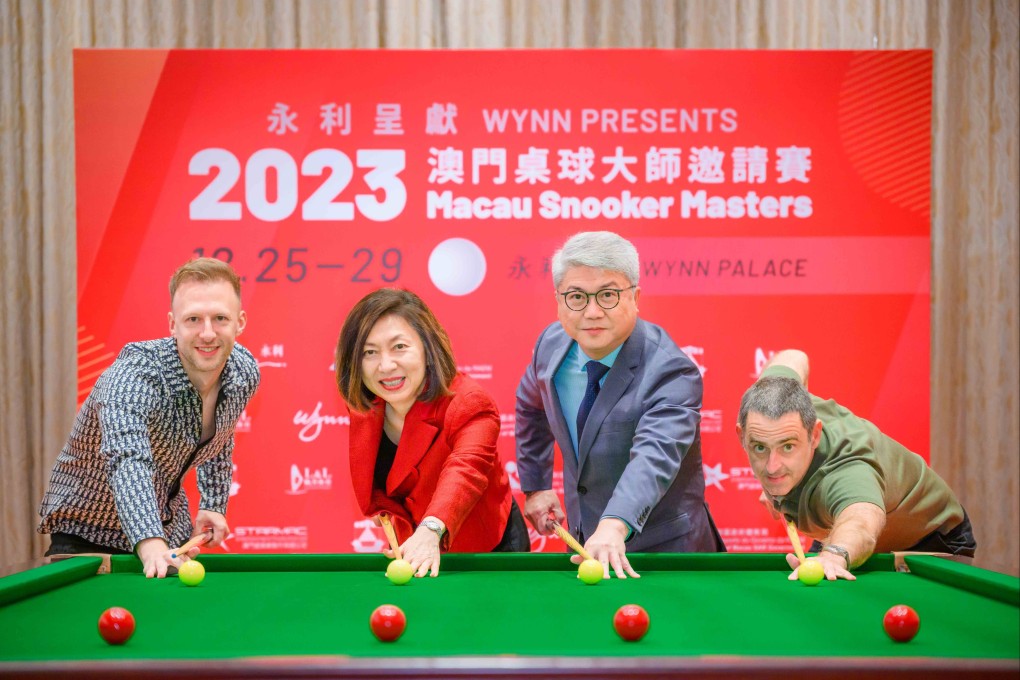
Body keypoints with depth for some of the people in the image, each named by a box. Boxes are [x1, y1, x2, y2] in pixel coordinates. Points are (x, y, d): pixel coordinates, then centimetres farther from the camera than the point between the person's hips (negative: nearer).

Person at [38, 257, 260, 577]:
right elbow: (127, 461, -52)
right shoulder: (133, 376, -34)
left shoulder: (245, 373, -13)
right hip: (89, 530, -5)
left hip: (171, 524, 6)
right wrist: (150, 543, -66)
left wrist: (214, 504, 1)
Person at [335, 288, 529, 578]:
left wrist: (431, 531, -67)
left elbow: (466, 468, -49)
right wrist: (394, 522, -18)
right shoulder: (364, 412, -9)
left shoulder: (468, 404, -29)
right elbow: (376, 493, 4)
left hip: (488, 549, -5)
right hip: (408, 549, 5)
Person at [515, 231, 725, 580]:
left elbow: (655, 455, -42)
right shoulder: (553, 343, -6)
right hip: (584, 540, 5)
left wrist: (615, 525, -57)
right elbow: (531, 406, 15)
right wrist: (536, 485, 13)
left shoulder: (671, 373, -25)